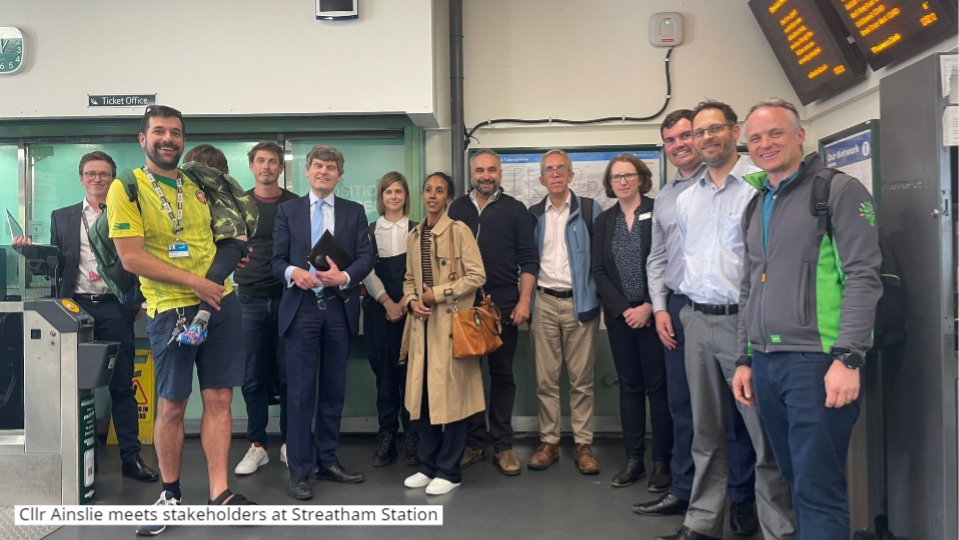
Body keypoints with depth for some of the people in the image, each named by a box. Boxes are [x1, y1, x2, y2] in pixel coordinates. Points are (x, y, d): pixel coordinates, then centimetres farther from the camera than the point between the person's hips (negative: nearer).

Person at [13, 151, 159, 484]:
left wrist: (140, 301, -8)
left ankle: (130, 456, 6)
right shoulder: (62, 217, 14)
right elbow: (53, 265, 12)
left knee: (122, 386, 2)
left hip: (115, 308, -2)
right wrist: (30, 250, -7)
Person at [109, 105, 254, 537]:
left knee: (219, 399, 3)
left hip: (221, 302, 4)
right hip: (171, 308, -4)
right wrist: (193, 282, -15)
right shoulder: (126, 188, -4)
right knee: (171, 406, 5)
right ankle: (170, 493, 23)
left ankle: (220, 494, 11)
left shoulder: (198, 186, 11)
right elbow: (131, 258, -12)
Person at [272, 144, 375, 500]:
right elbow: (277, 260, 3)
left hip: (339, 309, 2)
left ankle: (327, 461, 22)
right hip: (301, 308, -1)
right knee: (300, 391, -2)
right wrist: (293, 272, -19)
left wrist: (344, 277, -19)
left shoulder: (355, 212, 10)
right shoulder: (288, 210, 9)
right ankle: (299, 470, 7)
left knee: (334, 390, 9)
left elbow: (366, 256, 0)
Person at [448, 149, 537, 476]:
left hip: (503, 305, -2)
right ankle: (472, 442, 18)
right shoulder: (457, 209, 8)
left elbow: (528, 260, 0)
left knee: (502, 373, 5)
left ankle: (502, 445, 14)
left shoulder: (515, 210, 3)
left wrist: (524, 301, -8)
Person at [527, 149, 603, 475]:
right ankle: (548, 442, 16)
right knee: (545, 378, 6)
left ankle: (583, 444, 13)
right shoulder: (533, 214, 10)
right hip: (544, 303, 2)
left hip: (580, 302, -2)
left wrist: (599, 295, -6)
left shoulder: (590, 210, 2)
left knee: (582, 378, 3)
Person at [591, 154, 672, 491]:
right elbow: (599, 270, 5)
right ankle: (633, 459, 16)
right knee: (629, 386, 9)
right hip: (619, 315, 4)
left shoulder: (658, 213, -3)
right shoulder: (603, 221, 10)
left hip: (653, 312, -4)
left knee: (658, 387, 1)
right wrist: (623, 309, -6)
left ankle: (662, 462, 10)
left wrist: (649, 307, -13)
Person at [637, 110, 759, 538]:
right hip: (680, 308, 6)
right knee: (682, 403, 11)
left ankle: (742, 498, 14)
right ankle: (684, 490, 23)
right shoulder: (664, 197, 17)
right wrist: (660, 308, 8)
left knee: (734, 403, 2)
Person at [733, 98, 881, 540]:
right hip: (765, 365, 7)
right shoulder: (756, 207, 18)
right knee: (795, 481, 15)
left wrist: (848, 359, -17)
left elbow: (863, 278, -11)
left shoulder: (838, 191, -3)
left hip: (817, 362, -7)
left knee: (818, 490, -4)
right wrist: (745, 359, 16)